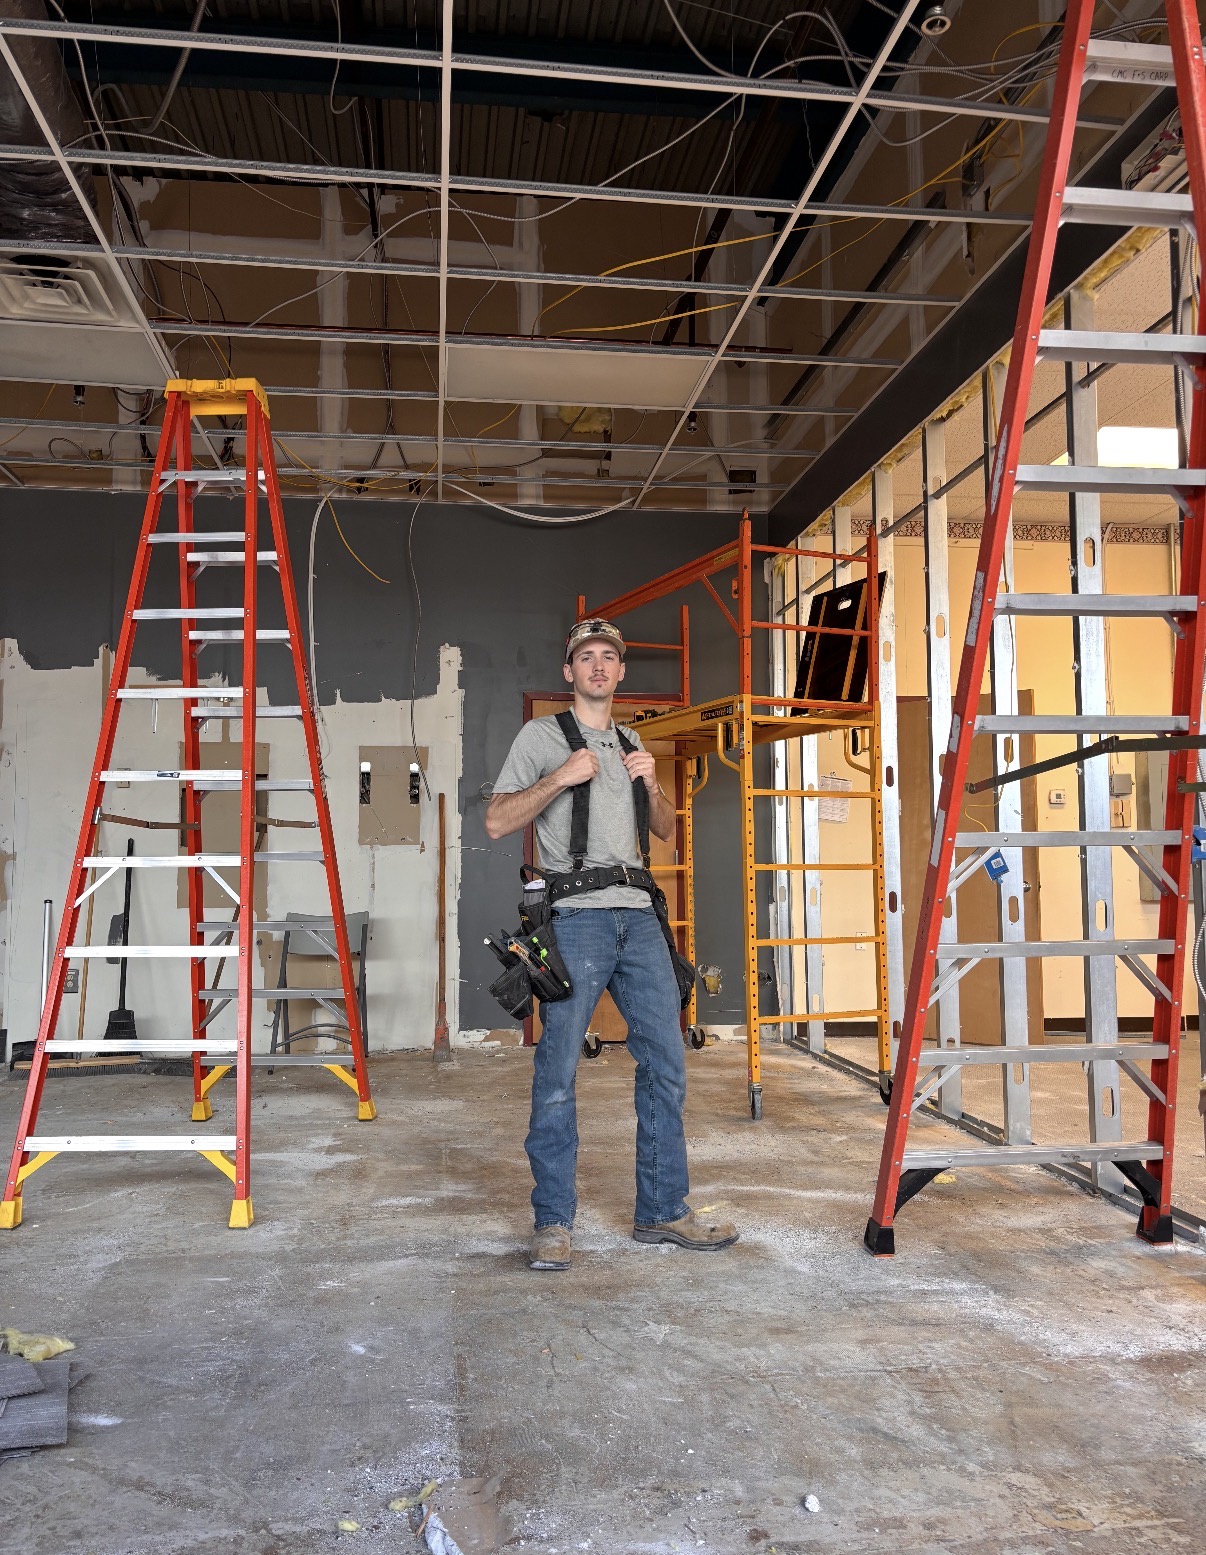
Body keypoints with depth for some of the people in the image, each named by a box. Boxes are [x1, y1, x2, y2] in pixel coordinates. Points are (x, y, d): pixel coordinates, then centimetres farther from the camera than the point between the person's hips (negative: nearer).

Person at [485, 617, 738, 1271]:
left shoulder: (632, 744, 23)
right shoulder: (542, 737, 6)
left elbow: (665, 830, 24)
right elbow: (497, 822, -1)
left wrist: (651, 782, 6)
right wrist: (560, 777, -12)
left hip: (639, 917, 6)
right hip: (576, 916, -5)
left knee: (665, 1062, 5)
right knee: (558, 1073, -4)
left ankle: (662, 1209, 17)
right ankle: (553, 1222, 6)